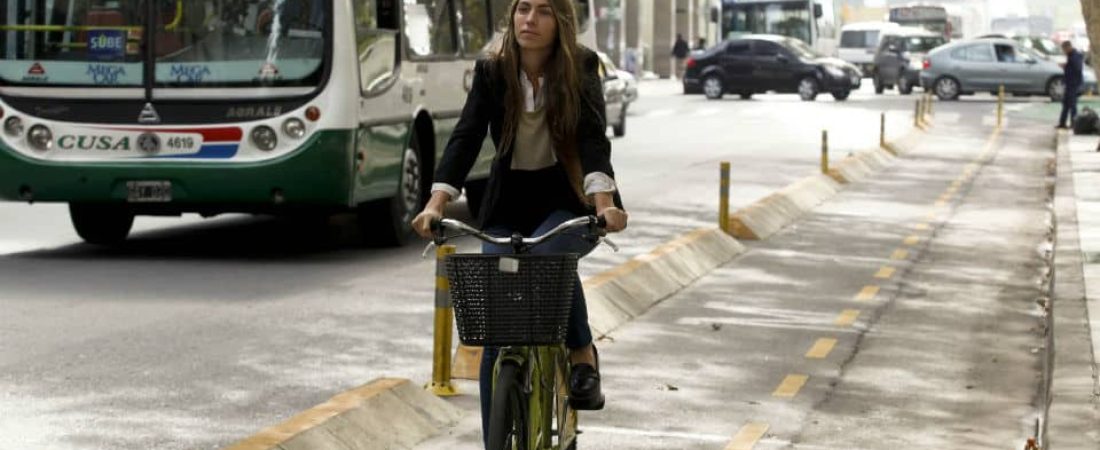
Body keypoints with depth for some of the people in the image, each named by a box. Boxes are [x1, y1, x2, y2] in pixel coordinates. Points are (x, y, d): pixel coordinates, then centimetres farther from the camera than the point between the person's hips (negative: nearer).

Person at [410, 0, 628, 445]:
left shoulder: (581, 67, -10)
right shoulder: (491, 71, -6)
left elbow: (592, 137, -21)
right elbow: (466, 136, -15)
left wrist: (604, 202, -38)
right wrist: (436, 203, -30)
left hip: (569, 200, -2)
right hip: (509, 205, 2)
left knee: (547, 252, -36)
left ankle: (582, 354, -11)